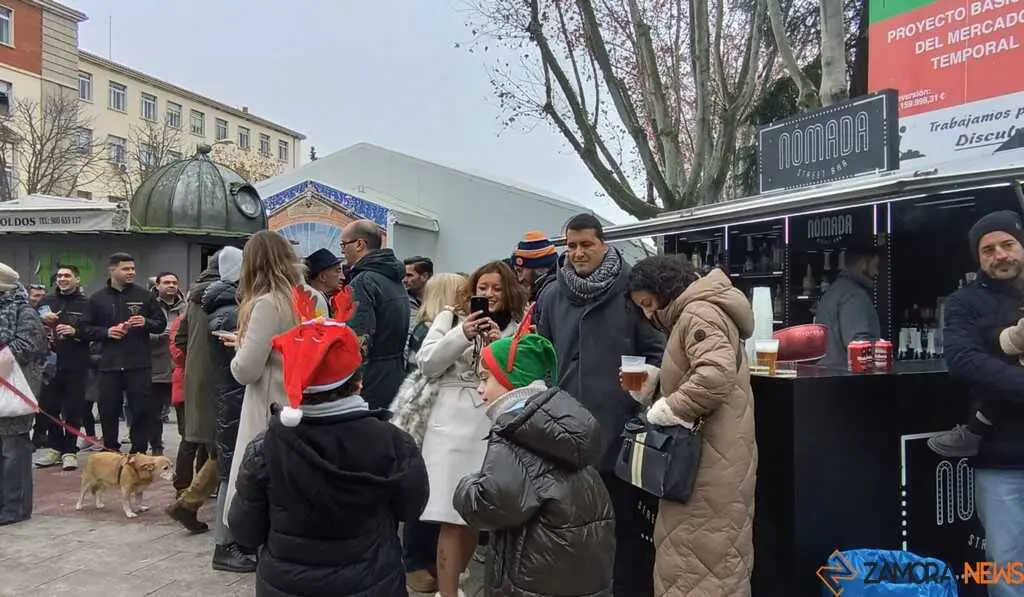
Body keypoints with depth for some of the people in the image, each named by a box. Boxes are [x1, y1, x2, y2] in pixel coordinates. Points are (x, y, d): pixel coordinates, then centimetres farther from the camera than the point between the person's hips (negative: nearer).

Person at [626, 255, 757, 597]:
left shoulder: (698, 313, -13)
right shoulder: (693, 314, 19)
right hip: (709, 451, 10)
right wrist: (656, 381, 11)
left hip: (711, 455, -10)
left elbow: (716, 375, -28)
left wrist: (666, 410, -20)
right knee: (712, 548, 14)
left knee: (697, 551, -5)